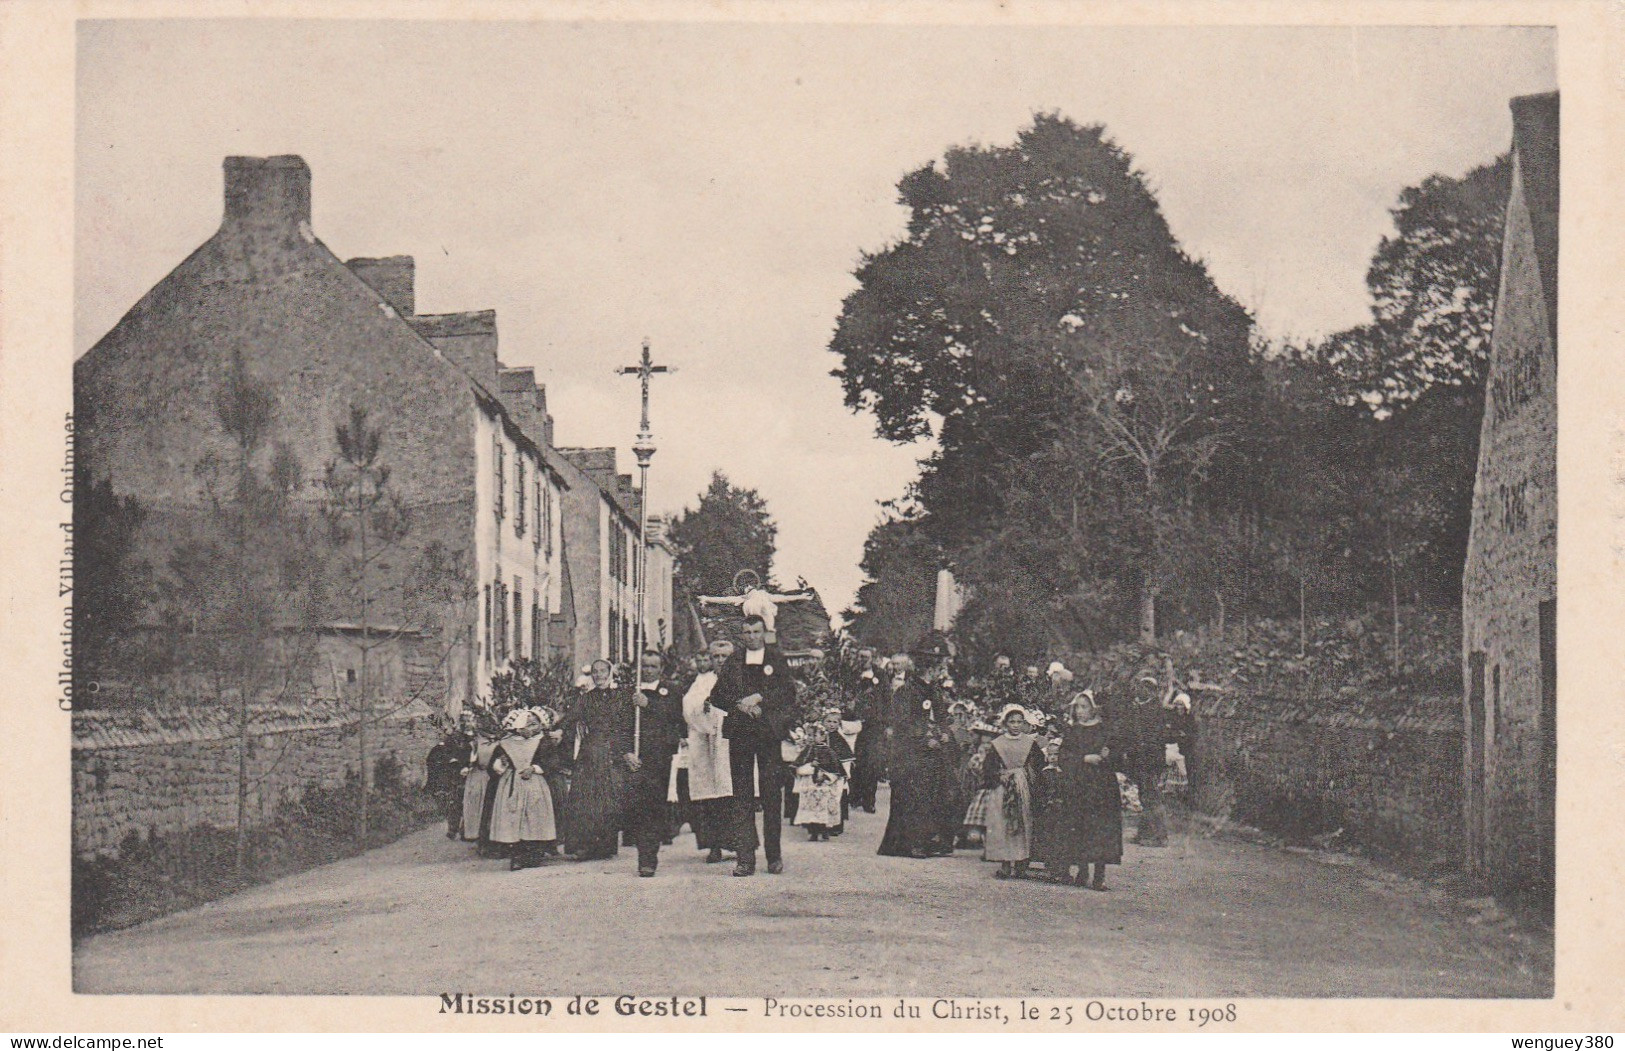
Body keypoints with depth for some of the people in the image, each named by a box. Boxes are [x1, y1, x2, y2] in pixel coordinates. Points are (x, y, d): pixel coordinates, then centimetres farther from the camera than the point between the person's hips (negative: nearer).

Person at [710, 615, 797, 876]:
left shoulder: (777, 659, 9)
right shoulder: (733, 662, 15)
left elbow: (788, 692, -2)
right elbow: (717, 695, 9)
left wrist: (758, 698, -13)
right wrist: (740, 705, -7)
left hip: (769, 732, -2)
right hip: (739, 734, 2)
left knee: (772, 794, -1)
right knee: (742, 797, -1)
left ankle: (774, 855, 8)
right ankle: (744, 858, -2)